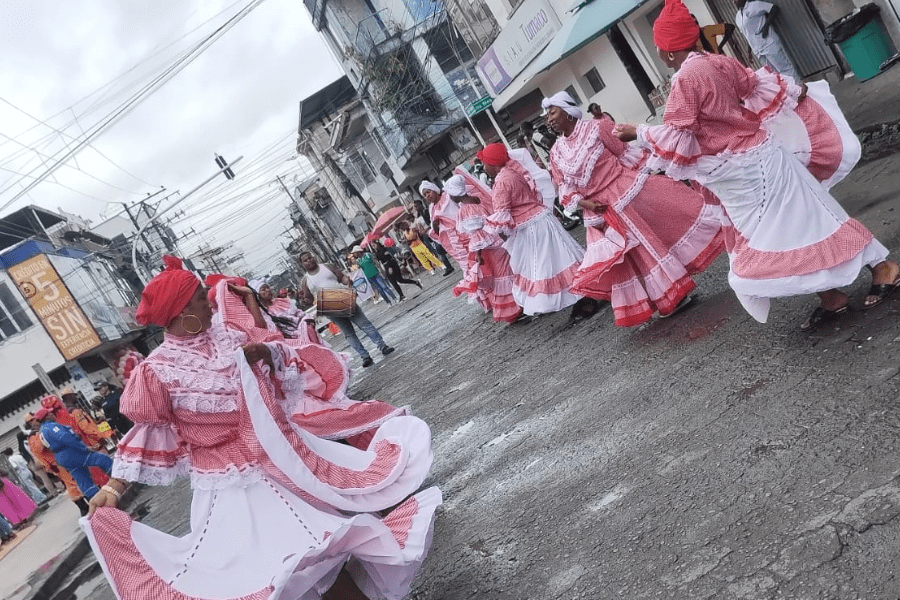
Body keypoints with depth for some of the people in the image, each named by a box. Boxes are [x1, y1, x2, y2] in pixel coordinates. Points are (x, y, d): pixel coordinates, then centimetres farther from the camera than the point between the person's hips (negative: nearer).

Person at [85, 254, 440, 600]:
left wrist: (266, 352, -15)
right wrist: (113, 488, -6)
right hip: (237, 484, -4)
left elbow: (289, 362, 6)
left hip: (284, 454, 5)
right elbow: (146, 432, -1)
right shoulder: (157, 371, -11)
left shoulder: (227, 330, 1)